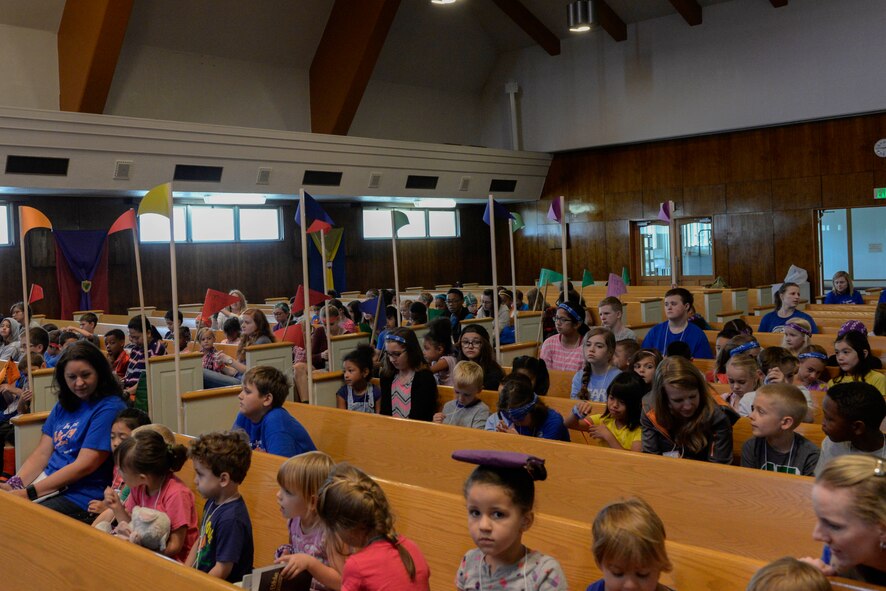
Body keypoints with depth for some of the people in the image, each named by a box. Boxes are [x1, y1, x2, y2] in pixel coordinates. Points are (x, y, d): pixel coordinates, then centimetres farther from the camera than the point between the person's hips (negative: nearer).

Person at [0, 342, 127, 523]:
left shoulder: (109, 408, -10)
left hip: (80, 496, -7)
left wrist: (29, 492, -16)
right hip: (49, 481, 7)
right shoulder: (63, 405, 15)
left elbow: (84, 465, -15)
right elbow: (42, 453, 11)